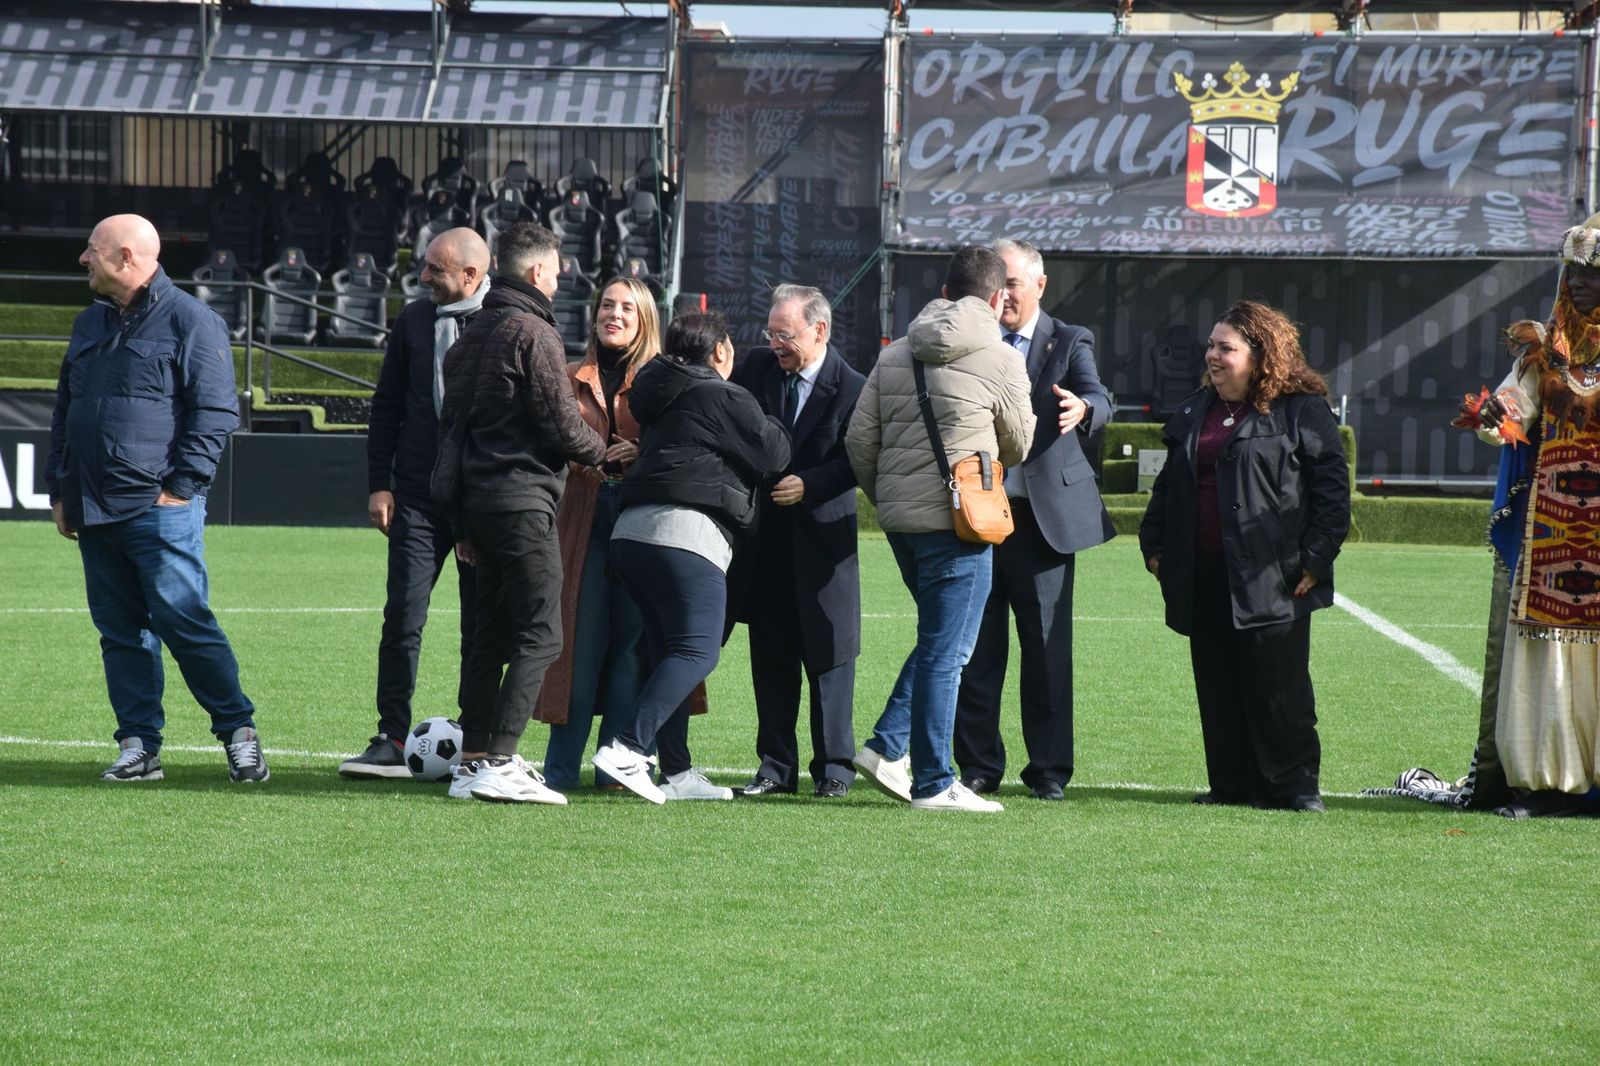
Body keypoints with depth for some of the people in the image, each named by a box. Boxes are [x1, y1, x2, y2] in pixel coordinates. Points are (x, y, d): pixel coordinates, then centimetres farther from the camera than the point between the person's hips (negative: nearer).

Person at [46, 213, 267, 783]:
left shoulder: (190, 320, -4)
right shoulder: (90, 325, 18)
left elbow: (216, 413, -9)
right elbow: (65, 413, 23)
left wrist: (179, 488, -13)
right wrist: (60, 492, 16)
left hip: (160, 512, -7)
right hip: (93, 514, 7)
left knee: (185, 623, -8)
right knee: (120, 632, 6)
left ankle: (239, 732, 2)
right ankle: (138, 746, 9)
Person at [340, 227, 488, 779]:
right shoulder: (414, 320, 8)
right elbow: (386, 407, 13)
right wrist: (379, 484, 6)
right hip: (419, 499, 2)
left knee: (481, 624, 5)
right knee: (403, 615, -5)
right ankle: (392, 742, -3)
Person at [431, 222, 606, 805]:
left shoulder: (471, 334, 17)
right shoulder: (533, 333, -10)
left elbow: (451, 424, 19)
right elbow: (561, 425, -13)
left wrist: (462, 523, 22)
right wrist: (601, 451, 9)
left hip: (477, 497, 9)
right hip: (522, 501, -9)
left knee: (492, 635, 13)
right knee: (540, 634, -10)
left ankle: (473, 760, 11)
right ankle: (499, 762, -18)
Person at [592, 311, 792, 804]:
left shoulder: (663, 396, 22)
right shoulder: (724, 398, -3)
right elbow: (773, 454, -1)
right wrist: (773, 426, 21)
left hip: (631, 532, 9)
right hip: (686, 530, -9)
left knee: (668, 650, 13)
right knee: (696, 651, -12)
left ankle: (677, 772, 12)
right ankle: (626, 749, -27)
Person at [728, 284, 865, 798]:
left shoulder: (852, 389, -11)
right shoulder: (756, 367, 2)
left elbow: (856, 463, -10)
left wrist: (809, 484, -20)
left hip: (822, 534, -4)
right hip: (763, 533, 4)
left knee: (828, 653, 1)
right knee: (769, 654, 7)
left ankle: (834, 766, 9)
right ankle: (775, 765, 13)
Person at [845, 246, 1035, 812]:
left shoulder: (895, 355, 8)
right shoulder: (1001, 361, -7)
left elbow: (859, 439, 7)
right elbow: (1017, 448, 5)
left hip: (899, 518, 6)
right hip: (955, 521, -6)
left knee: (940, 642, 20)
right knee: (946, 652, -2)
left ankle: (887, 745, 11)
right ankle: (933, 783, 0)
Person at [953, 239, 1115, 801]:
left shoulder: (1069, 343, 4)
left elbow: (1098, 401, -14)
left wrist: (1081, 409, -37)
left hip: (1044, 516, -2)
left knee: (1047, 647, 0)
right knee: (976, 646, 3)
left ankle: (1049, 769, 6)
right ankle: (979, 765, 11)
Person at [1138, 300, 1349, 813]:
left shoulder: (1301, 412, -2)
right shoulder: (1194, 413, 18)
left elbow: (1332, 486, -5)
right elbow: (1169, 484, 25)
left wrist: (1315, 558, -11)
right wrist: (1154, 544, 15)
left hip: (1270, 577, -6)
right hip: (1203, 573, 6)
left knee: (1278, 687, -4)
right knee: (1217, 687, 6)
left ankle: (1294, 784, 2)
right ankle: (1232, 784, 11)